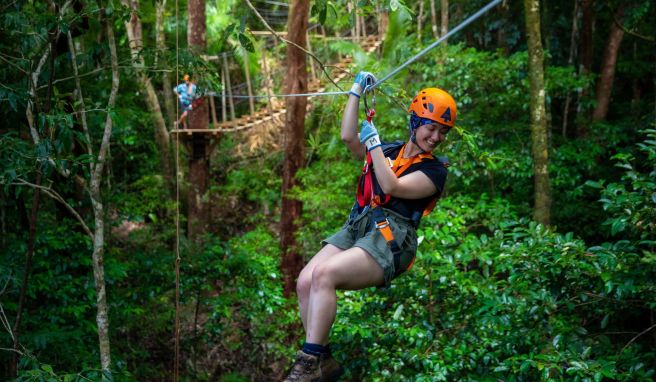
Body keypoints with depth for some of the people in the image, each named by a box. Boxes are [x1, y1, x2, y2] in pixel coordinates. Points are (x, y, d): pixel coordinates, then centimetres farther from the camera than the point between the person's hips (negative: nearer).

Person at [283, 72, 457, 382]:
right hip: (355, 228, 6)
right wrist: (357, 90, 12)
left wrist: (374, 143, -4)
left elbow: (391, 187, -8)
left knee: (323, 275, -28)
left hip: (389, 239, -6)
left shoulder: (435, 170, 5)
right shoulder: (389, 150, 21)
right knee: (305, 282, -17)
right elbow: (348, 137, 10)